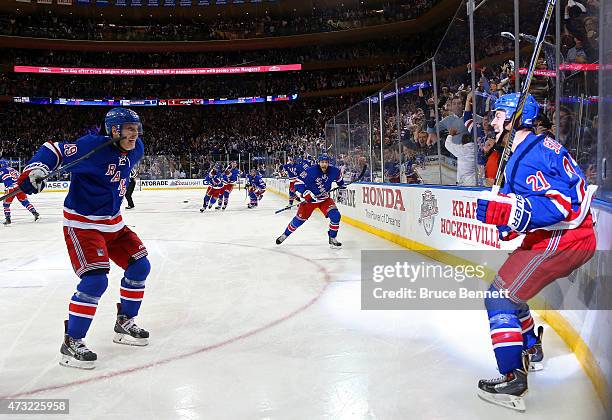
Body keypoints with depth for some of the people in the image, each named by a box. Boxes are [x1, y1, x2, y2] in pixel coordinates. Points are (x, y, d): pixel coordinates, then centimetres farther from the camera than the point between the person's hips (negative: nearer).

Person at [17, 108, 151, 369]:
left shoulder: (134, 150, 2)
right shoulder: (93, 146, -19)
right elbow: (54, 150, -17)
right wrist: (35, 170, -32)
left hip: (112, 223, 8)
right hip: (81, 224, -8)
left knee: (139, 266, 8)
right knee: (95, 280, -19)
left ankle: (124, 324, 25)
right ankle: (71, 343, -3)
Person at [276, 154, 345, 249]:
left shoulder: (333, 171, -11)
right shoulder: (311, 171, -25)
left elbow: (339, 174, 14)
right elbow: (299, 181, -21)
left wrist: (342, 184, 18)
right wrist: (304, 193, -28)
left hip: (325, 199, 3)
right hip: (310, 198, -3)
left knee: (335, 215, -16)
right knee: (300, 218, 1)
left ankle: (333, 238, 1)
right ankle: (285, 234, 24)